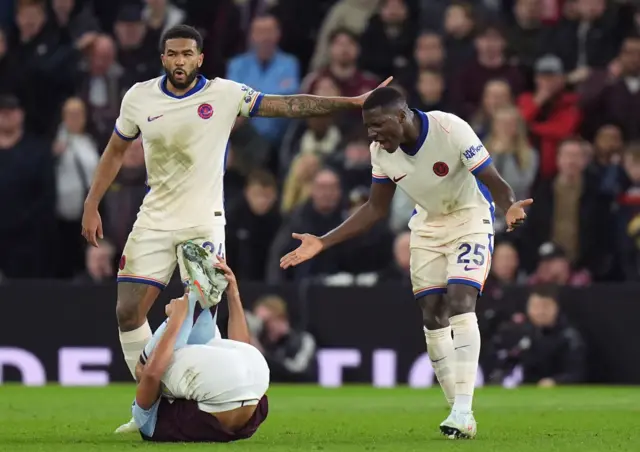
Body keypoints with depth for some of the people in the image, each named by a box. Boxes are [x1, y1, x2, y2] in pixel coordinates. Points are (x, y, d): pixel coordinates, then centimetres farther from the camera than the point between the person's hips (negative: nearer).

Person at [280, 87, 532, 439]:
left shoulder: (451, 130, -30)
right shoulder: (381, 150, -12)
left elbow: (494, 183, -26)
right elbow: (376, 209, 0)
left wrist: (509, 208, -50)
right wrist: (323, 243, -6)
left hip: (469, 218, -6)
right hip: (427, 226, 6)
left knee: (460, 302, -22)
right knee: (432, 314, 0)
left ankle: (463, 412, -24)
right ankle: (458, 412, 7)